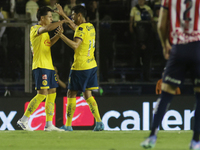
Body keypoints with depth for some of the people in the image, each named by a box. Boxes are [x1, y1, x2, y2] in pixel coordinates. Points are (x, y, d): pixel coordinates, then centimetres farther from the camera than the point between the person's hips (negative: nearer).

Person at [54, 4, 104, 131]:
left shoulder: (81, 29, -16)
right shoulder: (90, 27, 11)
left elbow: (75, 45, -31)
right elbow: (75, 27, 31)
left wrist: (62, 36, -25)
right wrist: (63, 15, 34)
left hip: (80, 67, -8)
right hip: (91, 65, 8)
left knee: (71, 94, 2)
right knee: (88, 95, 11)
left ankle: (68, 125, 5)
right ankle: (99, 122, -1)